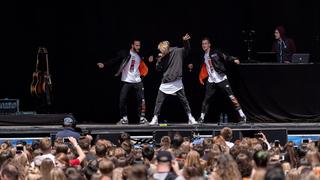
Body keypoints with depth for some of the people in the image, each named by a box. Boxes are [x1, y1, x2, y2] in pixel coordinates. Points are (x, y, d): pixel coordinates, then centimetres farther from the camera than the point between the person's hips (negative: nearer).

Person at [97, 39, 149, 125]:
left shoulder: (140, 56, 7)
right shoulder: (124, 53, -4)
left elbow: (143, 67, 17)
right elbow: (114, 60, -10)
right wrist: (104, 64, -23)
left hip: (137, 82, 3)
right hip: (126, 81, -2)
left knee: (141, 100, -1)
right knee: (122, 100, -5)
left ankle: (142, 118, 8)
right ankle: (124, 118, 5)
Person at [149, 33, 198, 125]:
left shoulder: (177, 52, -5)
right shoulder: (161, 56, 0)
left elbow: (186, 50, 1)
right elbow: (158, 69, 3)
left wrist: (186, 41, -17)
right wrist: (159, 61, -15)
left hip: (177, 82, -2)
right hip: (165, 82, 2)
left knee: (184, 100, 3)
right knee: (159, 101, -2)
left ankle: (190, 118, 12)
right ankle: (155, 119, 5)